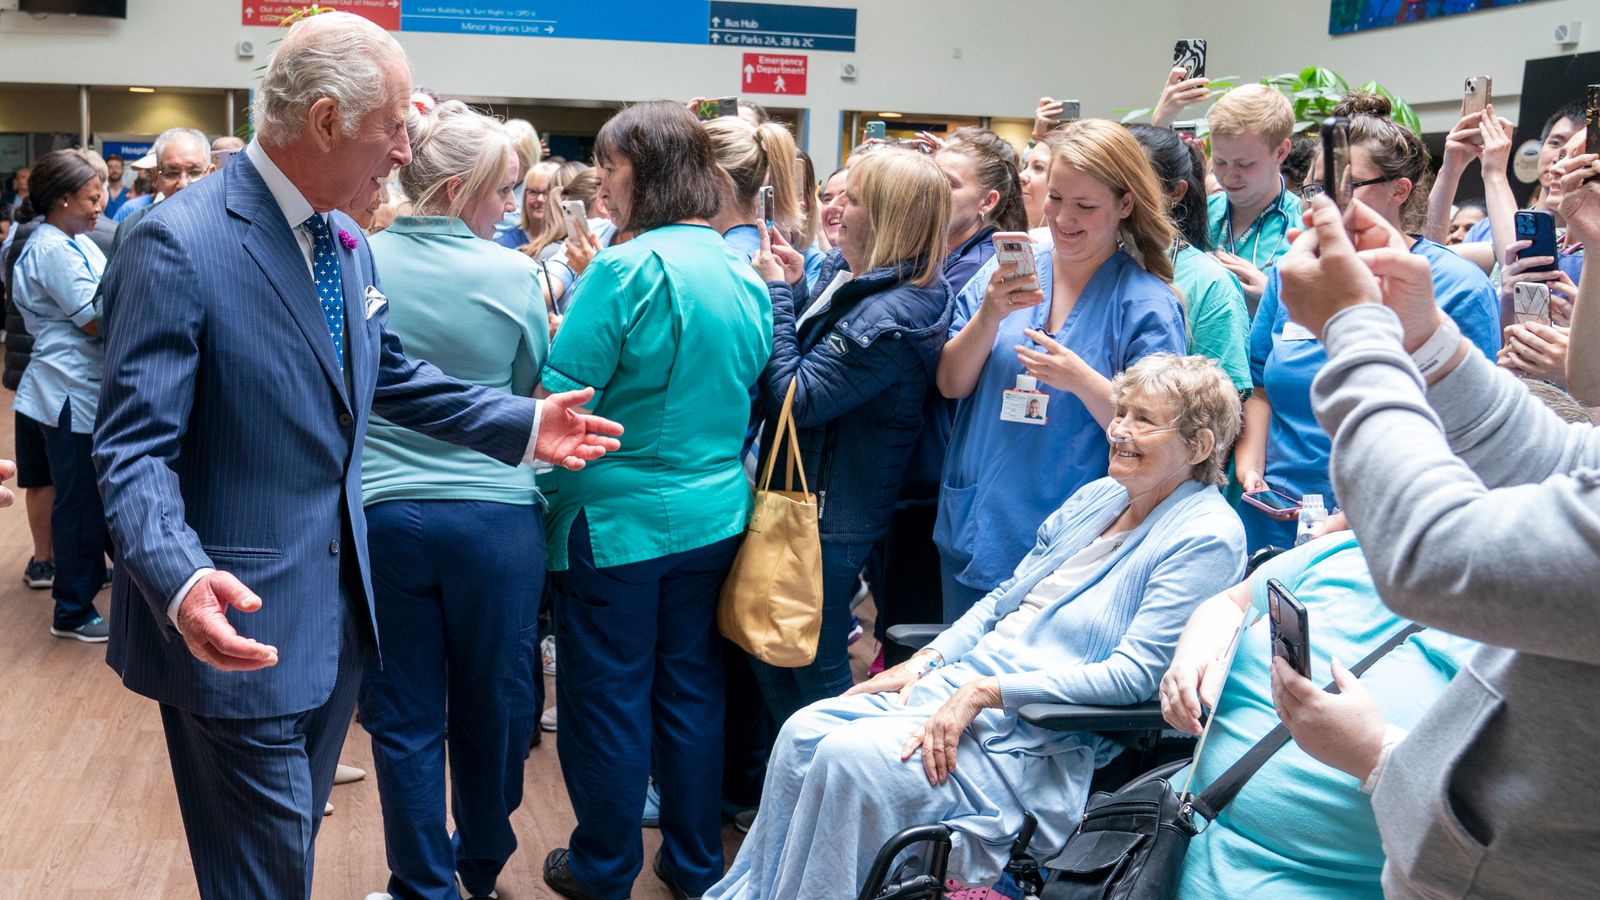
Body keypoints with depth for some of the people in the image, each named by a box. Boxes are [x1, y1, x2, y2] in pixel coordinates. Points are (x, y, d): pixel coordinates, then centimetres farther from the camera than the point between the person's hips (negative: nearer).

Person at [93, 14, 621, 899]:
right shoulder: (178, 245, -20)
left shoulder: (345, 241, 6)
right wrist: (182, 581, -40)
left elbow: (387, 375, 19)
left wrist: (524, 423, 10)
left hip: (336, 613, 8)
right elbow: (133, 448, -22)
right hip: (245, 627, -8)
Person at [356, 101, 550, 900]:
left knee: (405, 715, 11)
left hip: (383, 512, 1)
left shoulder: (362, 262, -4)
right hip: (494, 513, -1)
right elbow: (534, 391, 3)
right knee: (493, 705, 16)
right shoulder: (511, 274, -8)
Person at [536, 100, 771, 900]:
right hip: (715, 515, 6)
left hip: (618, 518, -6)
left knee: (608, 698, 8)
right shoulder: (743, 273, 4)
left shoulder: (627, 269, -17)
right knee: (692, 689, 16)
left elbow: (559, 397, -18)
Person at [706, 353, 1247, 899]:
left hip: (1042, 738, -8)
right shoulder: (1097, 496, 14)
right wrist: (926, 660, 5)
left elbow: (1134, 675, -17)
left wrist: (987, 691, -20)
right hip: (966, 678, 8)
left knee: (849, 757, -24)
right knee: (805, 730, -7)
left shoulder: (1206, 535, -10)